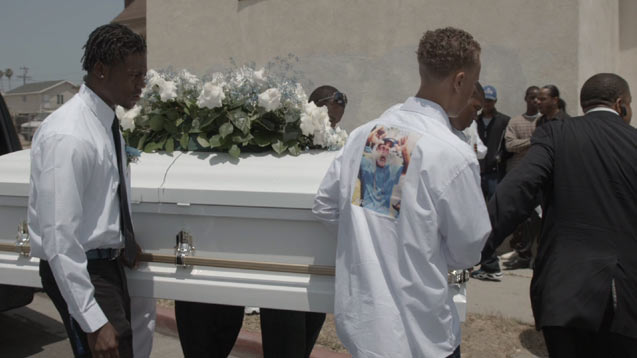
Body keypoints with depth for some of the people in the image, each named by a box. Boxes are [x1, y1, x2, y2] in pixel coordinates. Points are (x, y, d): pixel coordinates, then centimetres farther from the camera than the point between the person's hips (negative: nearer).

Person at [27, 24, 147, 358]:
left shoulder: (107, 123, 4)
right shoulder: (69, 135, -23)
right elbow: (59, 237, -26)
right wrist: (93, 321, -26)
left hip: (108, 265, 9)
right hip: (78, 273, -9)